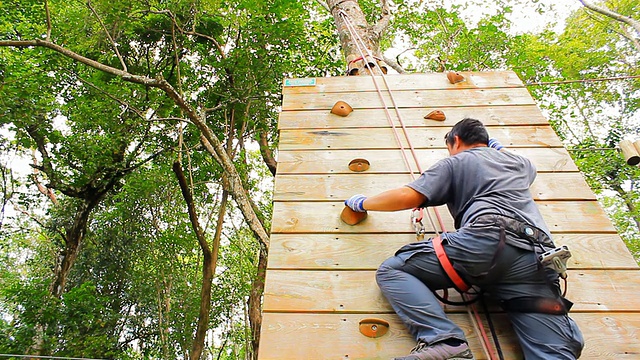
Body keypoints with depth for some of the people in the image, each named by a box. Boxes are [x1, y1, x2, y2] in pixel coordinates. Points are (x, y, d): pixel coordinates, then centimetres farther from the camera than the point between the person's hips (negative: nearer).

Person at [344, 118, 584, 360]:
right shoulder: (520, 162, 35)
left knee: (391, 270, 0)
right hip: (536, 257, 6)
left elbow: (408, 196, 7)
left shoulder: (455, 162, 19)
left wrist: (362, 203, 21)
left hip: (487, 240, -5)